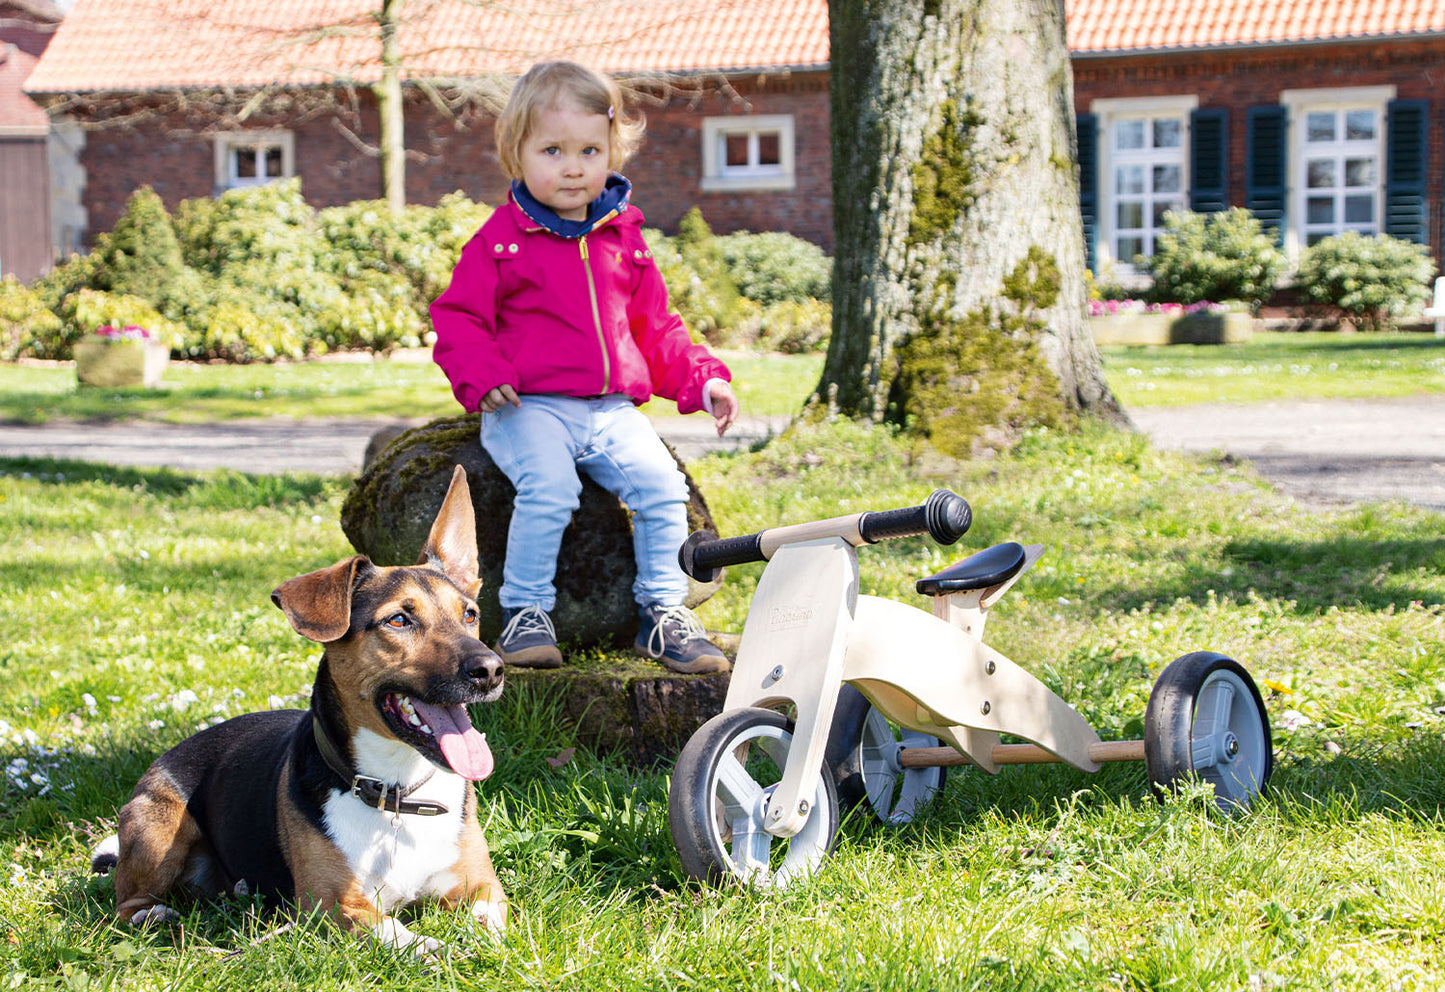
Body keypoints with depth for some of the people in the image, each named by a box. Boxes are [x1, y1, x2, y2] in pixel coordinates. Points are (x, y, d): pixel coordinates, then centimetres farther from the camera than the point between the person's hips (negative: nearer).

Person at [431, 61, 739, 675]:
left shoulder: (622, 238, 15)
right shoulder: (501, 240, 2)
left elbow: (656, 327, 22)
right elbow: (456, 318, 1)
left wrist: (702, 380, 10)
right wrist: (482, 378, -16)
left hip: (612, 411, 4)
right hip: (529, 408, -4)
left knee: (662, 484, -15)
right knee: (549, 488, -30)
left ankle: (663, 613, 0)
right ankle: (524, 612, -16)